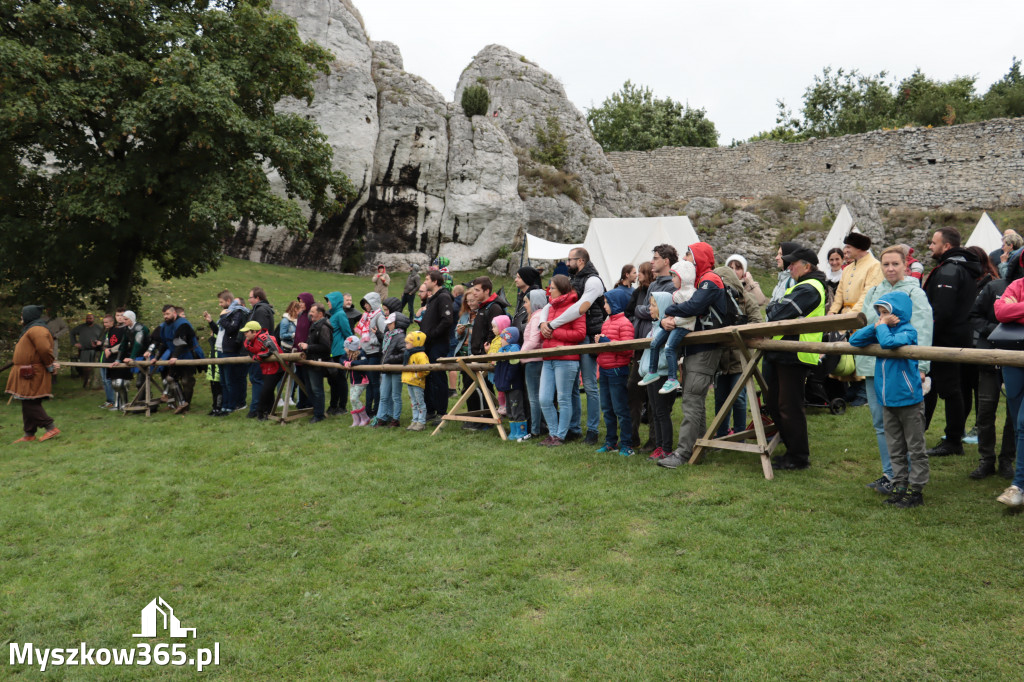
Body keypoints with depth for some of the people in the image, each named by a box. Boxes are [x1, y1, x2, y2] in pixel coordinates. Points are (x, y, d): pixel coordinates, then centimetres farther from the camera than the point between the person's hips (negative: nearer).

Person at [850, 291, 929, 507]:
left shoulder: (907, 331, -12)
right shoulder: (881, 330, 9)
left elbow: (889, 342, -31)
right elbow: (854, 340, 4)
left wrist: (882, 326, -14)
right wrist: (876, 326, -5)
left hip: (908, 400, -7)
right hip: (888, 400, 7)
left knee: (915, 447, 5)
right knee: (896, 449, 14)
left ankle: (915, 489, 12)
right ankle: (900, 485, 23)